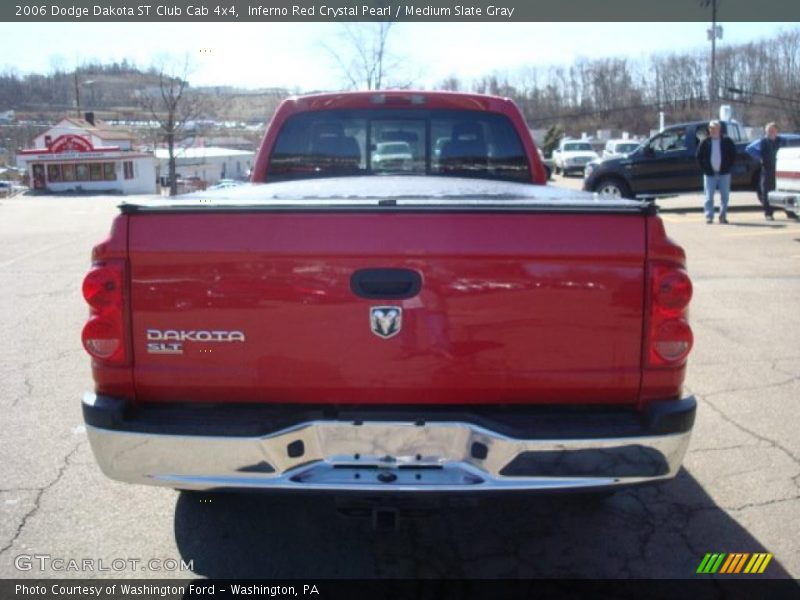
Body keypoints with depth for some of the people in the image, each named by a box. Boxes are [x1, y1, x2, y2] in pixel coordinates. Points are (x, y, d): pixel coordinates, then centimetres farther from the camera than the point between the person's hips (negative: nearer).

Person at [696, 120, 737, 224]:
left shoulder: (727, 141, 1)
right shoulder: (705, 142, 1)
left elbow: (733, 154, 7)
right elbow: (699, 156, 7)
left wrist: (729, 167, -1)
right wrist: (704, 168, -1)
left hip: (724, 173, 0)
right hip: (710, 174, 0)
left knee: (725, 196, 5)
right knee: (709, 197, -2)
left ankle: (723, 216, 14)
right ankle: (709, 216, 0)